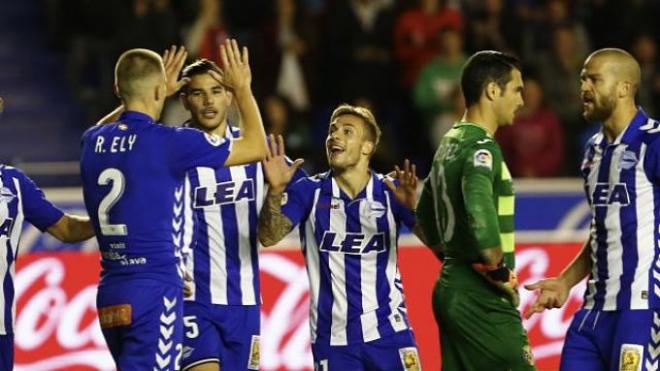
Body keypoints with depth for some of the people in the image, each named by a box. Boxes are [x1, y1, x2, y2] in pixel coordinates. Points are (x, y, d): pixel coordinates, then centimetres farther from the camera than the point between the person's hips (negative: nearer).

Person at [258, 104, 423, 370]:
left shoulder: (389, 192, 0)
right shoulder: (310, 191, 0)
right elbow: (269, 238, -11)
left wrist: (412, 205, -31)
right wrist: (275, 191, -29)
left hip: (387, 330, 0)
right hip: (333, 337, 0)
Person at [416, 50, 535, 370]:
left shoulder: (450, 143, 15)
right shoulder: (481, 146, -14)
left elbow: (424, 215, 26)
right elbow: (480, 213, -31)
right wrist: (502, 274, -20)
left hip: (450, 287, 10)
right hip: (482, 298, -10)